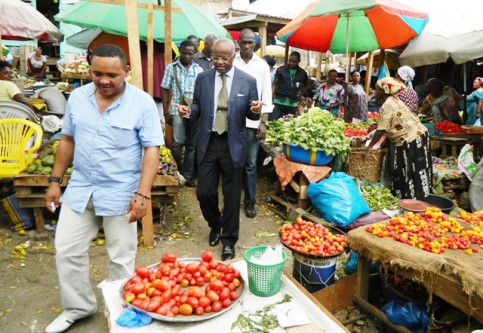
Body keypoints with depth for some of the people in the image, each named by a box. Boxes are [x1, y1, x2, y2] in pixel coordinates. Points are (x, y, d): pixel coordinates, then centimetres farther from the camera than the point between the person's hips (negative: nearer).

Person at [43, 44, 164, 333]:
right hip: (79, 190, 5)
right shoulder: (77, 97, 2)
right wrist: (55, 181, 10)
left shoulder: (142, 103, -12)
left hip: (120, 194, -4)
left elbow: (152, 149, -14)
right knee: (67, 251, 13)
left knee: (121, 259, 9)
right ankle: (78, 307, 36)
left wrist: (143, 193, -21)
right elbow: (68, 140, 11)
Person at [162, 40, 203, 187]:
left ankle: (188, 175, 18)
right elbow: (165, 90, 2)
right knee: (178, 142, -12)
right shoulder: (171, 68, 3)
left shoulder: (199, 70, 9)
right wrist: (166, 111, -5)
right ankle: (178, 171, 13)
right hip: (177, 110, -2)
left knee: (191, 145, 7)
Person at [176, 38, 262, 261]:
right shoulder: (203, 78, 4)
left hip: (233, 144, -2)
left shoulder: (248, 81, -2)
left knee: (231, 195, 7)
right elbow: (198, 107, 10)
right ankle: (215, 226, 36)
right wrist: (188, 111, -12)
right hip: (208, 143, 2)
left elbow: (252, 114, 2)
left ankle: (229, 240, 25)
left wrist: (255, 110, -21)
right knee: (204, 192, 5)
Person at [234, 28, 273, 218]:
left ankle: (250, 201, 17)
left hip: (252, 122, 1)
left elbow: (266, 96, 5)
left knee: (250, 164, 6)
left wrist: (263, 122, -2)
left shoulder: (262, 65, 6)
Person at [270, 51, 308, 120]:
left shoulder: (302, 73, 5)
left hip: (292, 104, 1)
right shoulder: (281, 70, 1)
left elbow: (303, 88, 17)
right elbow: (275, 84, 4)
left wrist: (298, 100, 7)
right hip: (278, 102, -1)